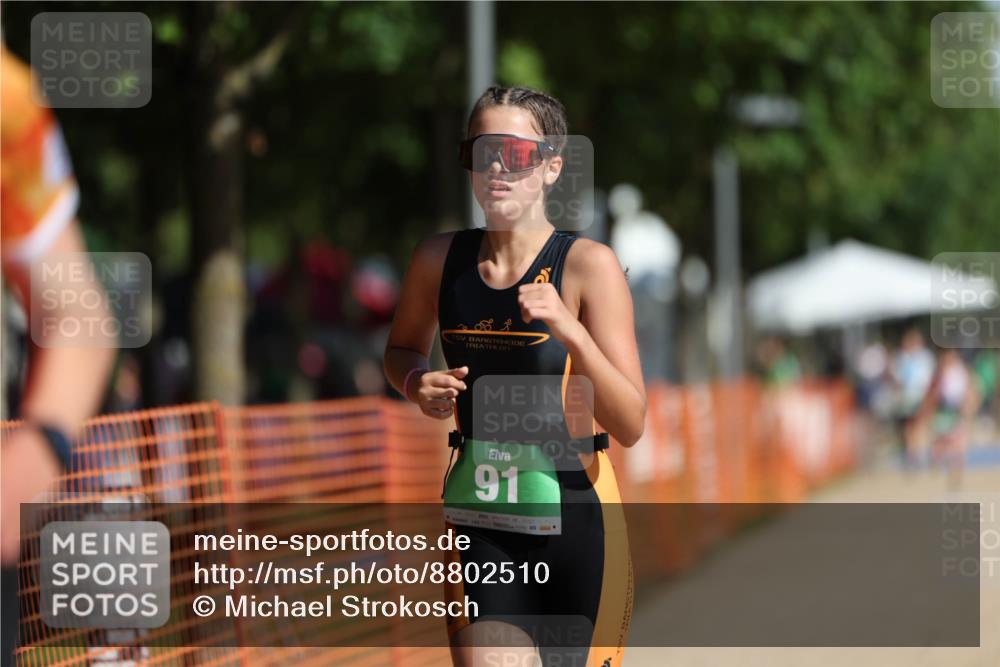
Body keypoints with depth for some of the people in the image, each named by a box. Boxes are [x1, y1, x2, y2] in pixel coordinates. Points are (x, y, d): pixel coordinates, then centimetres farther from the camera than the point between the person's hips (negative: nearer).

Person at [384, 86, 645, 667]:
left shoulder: (589, 265, -10)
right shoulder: (439, 260, 1)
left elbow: (631, 425, -13)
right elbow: (403, 349, 22)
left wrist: (572, 334, -27)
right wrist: (417, 383, 0)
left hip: (573, 515, -2)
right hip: (479, 525, 2)